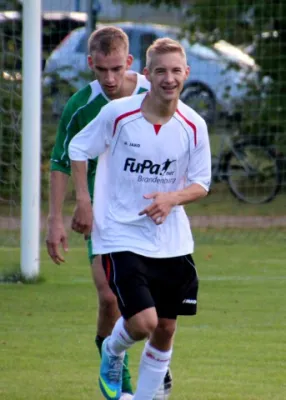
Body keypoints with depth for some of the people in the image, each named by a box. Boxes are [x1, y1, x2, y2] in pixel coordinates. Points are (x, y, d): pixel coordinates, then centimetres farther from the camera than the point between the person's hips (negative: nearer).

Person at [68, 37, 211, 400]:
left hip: (172, 241, 4)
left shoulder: (193, 126, -5)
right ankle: (112, 354, 19)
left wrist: (172, 198, -18)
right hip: (121, 236, -4)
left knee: (165, 330, 8)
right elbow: (77, 149, 4)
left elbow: (201, 183, 3)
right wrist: (83, 202, -3)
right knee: (142, 322, -16)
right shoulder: (118, 114, -12)